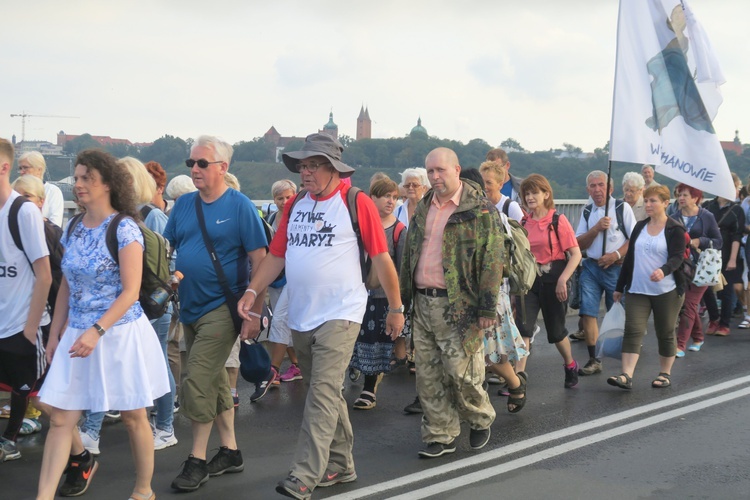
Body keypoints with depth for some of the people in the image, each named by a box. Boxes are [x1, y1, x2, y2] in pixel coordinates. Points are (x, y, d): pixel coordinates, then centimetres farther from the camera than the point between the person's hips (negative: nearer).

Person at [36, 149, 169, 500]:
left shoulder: (125, 230, -12)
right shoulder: (72, 230, 7)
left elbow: (131, 292, -16)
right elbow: (66, 288, 14)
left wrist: (96, 332, -24)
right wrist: (55, 334, 11)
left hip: (120, 333, -6)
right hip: (78, 334, 6)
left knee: (133, 417, 8)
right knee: (60, 419, 1)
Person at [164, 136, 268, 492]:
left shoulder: (240, 206, -10)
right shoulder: (183, 204, 7)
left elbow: (259, 261, -11)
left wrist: (253, 314, -15)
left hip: (221, 309, -6)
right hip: (190, 308, 7)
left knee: (197, 383, -9)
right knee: (215, 382, 15)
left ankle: (197, 459, 5)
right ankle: (230, 452, 27)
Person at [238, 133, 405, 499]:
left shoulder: (357, 203, -7)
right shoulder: (295, 206, 9)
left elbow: (381, 258, -5)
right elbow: (276, 255, 11)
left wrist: (396, 308, -2)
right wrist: (252, 291, -3)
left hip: (339, 315, -6)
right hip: (300, 317, 6)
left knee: (323, 395, -11)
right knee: (324, 394, 15)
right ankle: (340, 465, 28)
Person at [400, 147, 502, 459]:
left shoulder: (481, 211, -7)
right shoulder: (423, 209, 13)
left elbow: (492, 261, -10)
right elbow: (408, 255, 19)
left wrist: (487, 308, -14)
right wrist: (403, 298, 14)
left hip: (458, 307, -6)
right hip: (423, 303, 6)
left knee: (461, 372, -2)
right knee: (428, 375, 7)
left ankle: (481, 420, 25)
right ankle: (440, 436, 19)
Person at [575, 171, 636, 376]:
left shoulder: (622, 207, -2)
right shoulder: (587, 212, 11)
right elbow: (579, 244, 5)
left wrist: (616, 255, -16)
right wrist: (597, 228, -9)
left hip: (617, 268, -3)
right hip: (591, 267, 3)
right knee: (587, 312, -6)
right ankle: (593, 360, 1)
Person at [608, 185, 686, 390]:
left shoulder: (675, 229, -5)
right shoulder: (640, 227, 11)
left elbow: (677, 257, -16)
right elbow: (629, 257, 14)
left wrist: (663, 270, -38)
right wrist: (620, 287, 15)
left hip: (667, 292, -4)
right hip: (637, 290, 4)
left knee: (665, 333, 8)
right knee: (632, 331, -8)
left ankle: (665, 374, 22)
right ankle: (626, 376, -14)